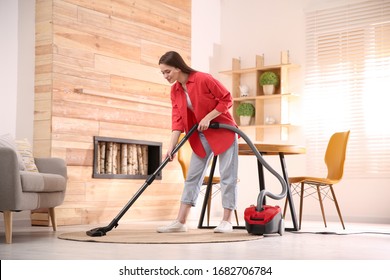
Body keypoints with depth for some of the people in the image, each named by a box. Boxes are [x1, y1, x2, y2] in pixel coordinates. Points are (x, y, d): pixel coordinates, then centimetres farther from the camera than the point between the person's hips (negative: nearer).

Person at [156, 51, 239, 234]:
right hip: (201, 137, 7)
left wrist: (207, 118, -19)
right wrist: (171, 146, -12)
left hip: (224, 132, -6)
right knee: (192, 177, 4)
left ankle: (227, 221, 4)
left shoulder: (203, 79, -19)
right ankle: (180, 222, 5)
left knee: (227, 176, -2)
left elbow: (227, 99, -15)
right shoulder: (175, 91, 0)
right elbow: (178, 120, -3)